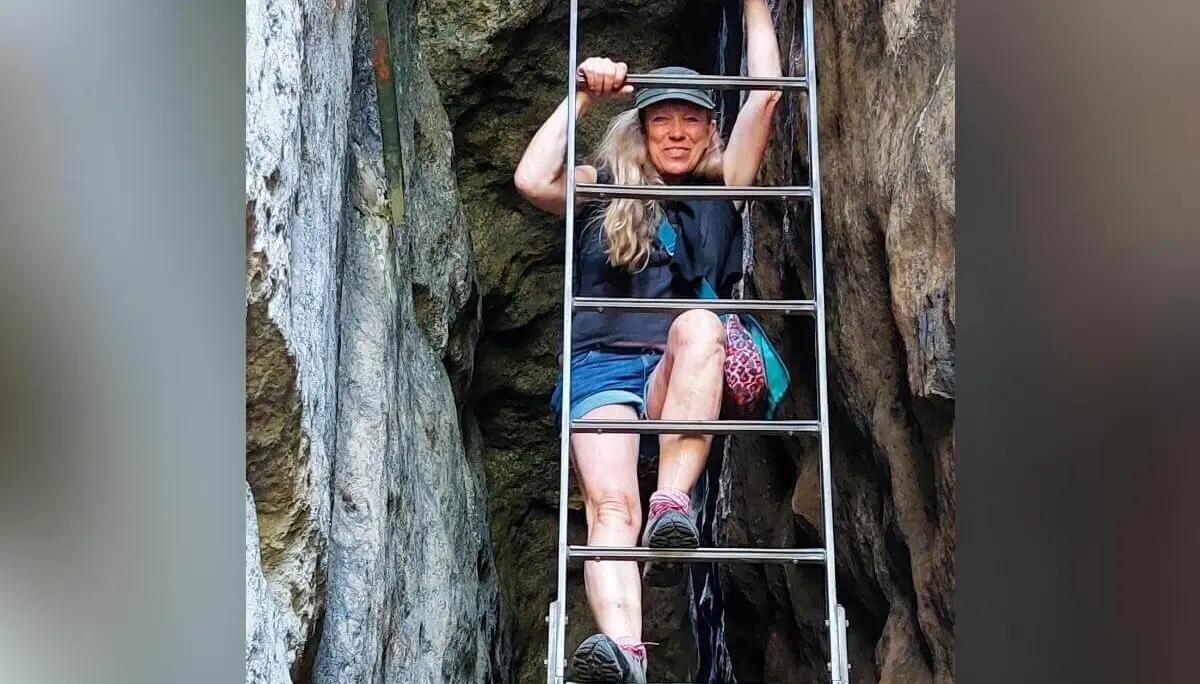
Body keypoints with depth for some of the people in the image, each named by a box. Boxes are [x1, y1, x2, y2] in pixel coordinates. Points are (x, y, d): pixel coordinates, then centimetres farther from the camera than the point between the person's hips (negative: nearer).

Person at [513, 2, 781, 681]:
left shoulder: (721, 192, 23)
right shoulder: (604, 191, 20)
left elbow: (765, 96, 19)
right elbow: (533, 181, 0)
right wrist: (583, 96, 6)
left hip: (688, 375, 1)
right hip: (604, 367, -1)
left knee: (698, 323, -36)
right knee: (611, 506, -29)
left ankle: (674, 502, -45)